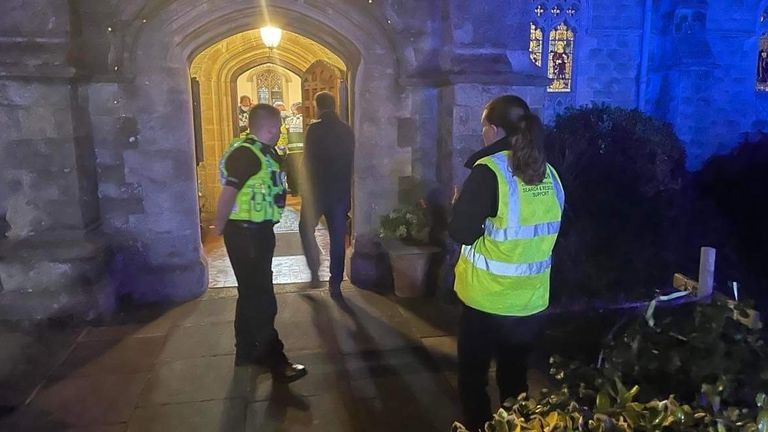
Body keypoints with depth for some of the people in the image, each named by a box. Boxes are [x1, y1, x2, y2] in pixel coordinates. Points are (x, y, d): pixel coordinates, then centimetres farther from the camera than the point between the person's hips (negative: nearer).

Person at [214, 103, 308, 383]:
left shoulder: (264, 153, 12)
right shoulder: (245, 153, -19)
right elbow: (228, 193, -19)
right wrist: (220, 228, -9)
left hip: (259, 231, 10)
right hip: (245, 233, -10)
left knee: (252, 294, 18)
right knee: (262, 299, -5)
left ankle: (247, 351, 31)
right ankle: (274, 361, 3)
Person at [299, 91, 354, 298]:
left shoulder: (314, 130, -11)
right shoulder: (347, 131, 4)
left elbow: (308, 161, -12)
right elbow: (352, 161, 9)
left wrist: (305, 188, 0)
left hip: (317, 190, -4)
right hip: (341, 192, 4)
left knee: (306, 229, 17)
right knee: (338, 238, 9)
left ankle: (315, 272, 8)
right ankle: (335, 284, 13)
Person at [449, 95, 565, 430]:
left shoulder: (489, 171, -17)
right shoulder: (548, 173, 1)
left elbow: (461, 232, -16)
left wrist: (460, 203, 2)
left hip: (487, 300, -5)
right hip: (531, 300, 6)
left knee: (473, 378, 15)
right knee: (515, 380, 22)